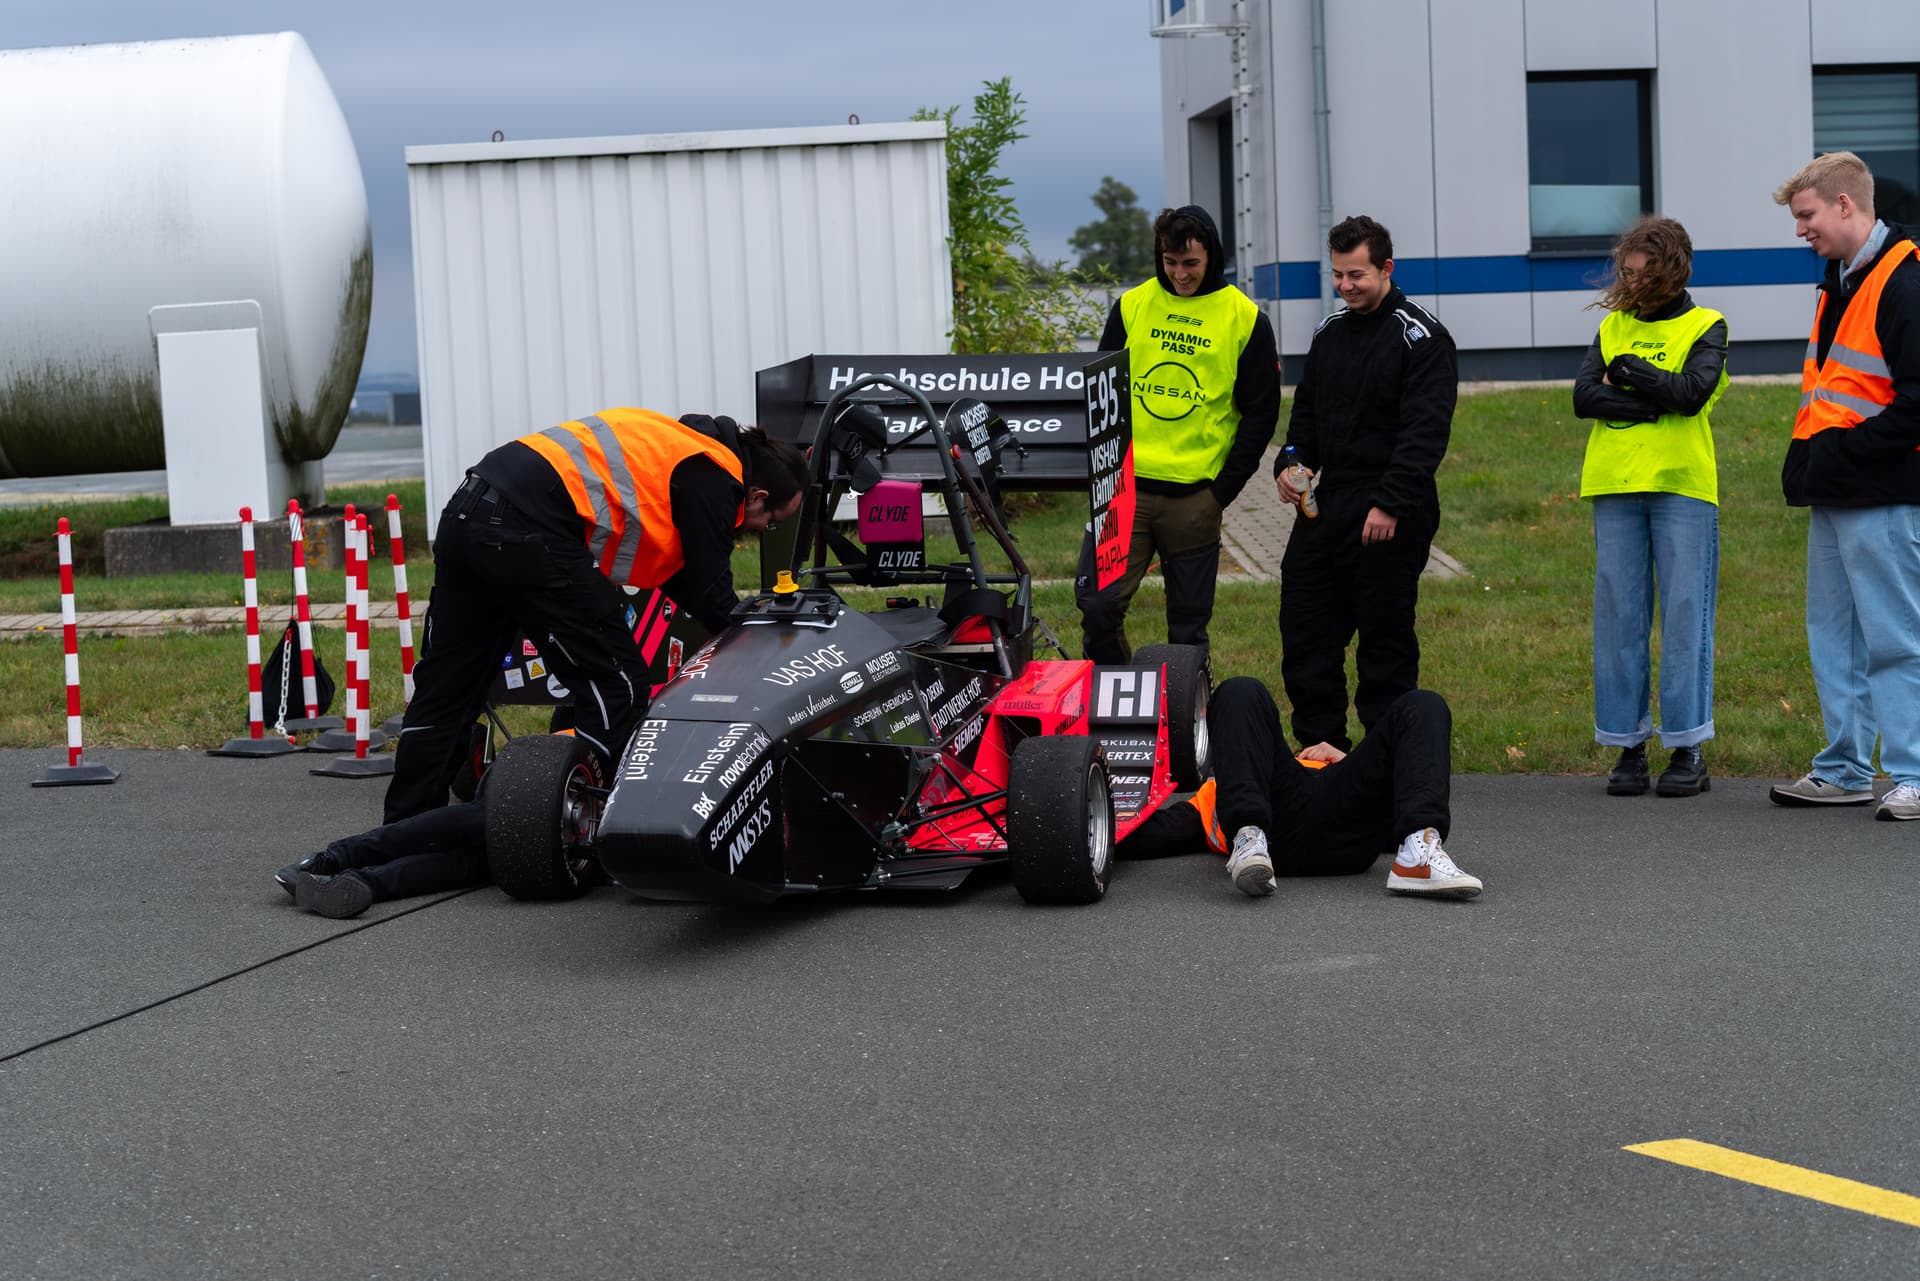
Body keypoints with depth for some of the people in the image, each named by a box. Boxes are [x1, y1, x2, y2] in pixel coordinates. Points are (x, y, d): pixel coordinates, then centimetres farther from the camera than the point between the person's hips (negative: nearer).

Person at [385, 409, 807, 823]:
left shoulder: (682, 448, 26)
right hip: (527, 530, -10)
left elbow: (679, 573, 32)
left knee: (444, 688, 14)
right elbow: (708, 593, 3)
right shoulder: (716, 482, -1)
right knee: (616, 684, 0)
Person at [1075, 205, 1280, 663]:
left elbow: (1261, 411, 3)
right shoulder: (1131, 306, 7)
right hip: (1125, 487, 1)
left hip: (1196, 498, -1)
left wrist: (1225, 488, -4)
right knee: (1096, 604, -7)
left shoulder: (1244, 319, 1)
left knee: (1189, 623, 6)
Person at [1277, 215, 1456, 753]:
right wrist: (1291, 463, 3)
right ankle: (1320, 744, 16)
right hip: (1324, 507, 7)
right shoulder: (1329, 333, 14)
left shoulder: (1421, 338, -8)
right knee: (1304, 628, 6)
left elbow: (1425, 430, -16)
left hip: (1390, 519, -7)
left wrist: (1390, 503, -24)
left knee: (1385, 638, -1)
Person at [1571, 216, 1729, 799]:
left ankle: (1687, 750, 3)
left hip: (1682, 487, -3)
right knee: (1618, 616, 2)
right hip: (1614, 488, 3)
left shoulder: (1705, 326, 6)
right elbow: (1583, 396, 0)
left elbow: (1694, 391, -11)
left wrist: (1628, 371, -4)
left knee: (1684, 615, -2)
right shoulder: (1613, 327, 15)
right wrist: (1656, 405, -10)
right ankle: (1627, 745, 8)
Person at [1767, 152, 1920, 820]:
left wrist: (1841, 452, -18)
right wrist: (1808, 457, 12)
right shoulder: (1838, 281, 17)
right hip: (1833, 495, 10)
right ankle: (1845, 770, 21)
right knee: (1833, 634, 13)